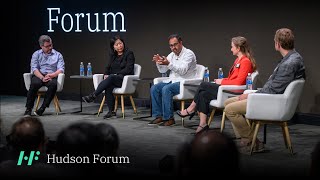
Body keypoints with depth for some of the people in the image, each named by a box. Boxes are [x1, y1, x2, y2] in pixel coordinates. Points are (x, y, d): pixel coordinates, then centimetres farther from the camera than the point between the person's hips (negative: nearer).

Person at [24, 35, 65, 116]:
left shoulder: (58, 55, 13)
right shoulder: (36, 54, 14)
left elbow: (61, 69, 2)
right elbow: (34, 68, 1)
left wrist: (51, 75, -18)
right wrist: (42, 77, -18)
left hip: (52, 76, 0)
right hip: (39, 76, 0)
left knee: (53, 84, -36)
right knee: (34, 84, -35)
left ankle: (42, 108, -32)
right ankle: (28, 109, -28)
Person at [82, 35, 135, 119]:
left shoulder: (129, 54, 0)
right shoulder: (112, 55, 19)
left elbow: (128, 69, -10)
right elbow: (108, 67, 19)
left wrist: (116, 74, -18)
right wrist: (106, 74, -4)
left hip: (125, 79, -4)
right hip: (112, 79, 5)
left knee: (111, 78, -36)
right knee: (108, 86, -33)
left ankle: (93, 96, -38)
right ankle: (111, 111, -33)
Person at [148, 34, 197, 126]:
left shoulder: (188, 54, -8)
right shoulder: (171, 55, 15)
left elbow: (182, 70, -22)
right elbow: (162, 70, 14)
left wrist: (168, 64, -33)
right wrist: (158, 62, -8)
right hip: (172, 81, 8)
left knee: (166, 89, -32)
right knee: (154, 88, -12)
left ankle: (169, 118, -26)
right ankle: (159, 116, -7)